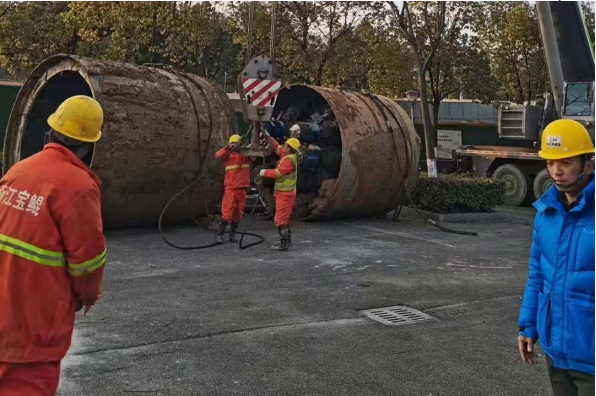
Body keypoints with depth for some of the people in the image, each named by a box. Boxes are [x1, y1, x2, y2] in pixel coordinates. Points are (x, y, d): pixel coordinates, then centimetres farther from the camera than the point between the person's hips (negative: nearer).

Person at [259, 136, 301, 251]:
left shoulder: (288, 160, -20)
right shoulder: (287, 155, 9)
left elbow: (277, 173, -24)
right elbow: (277, 147, 22)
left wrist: (265, 172, -10)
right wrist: (268, 137, 18)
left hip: (285, 193, -10)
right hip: (285, 192, 10)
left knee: (280, 219, -9)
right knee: (285, 218, 19)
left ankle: (284, 244, -10)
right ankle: (287, 240, 28)